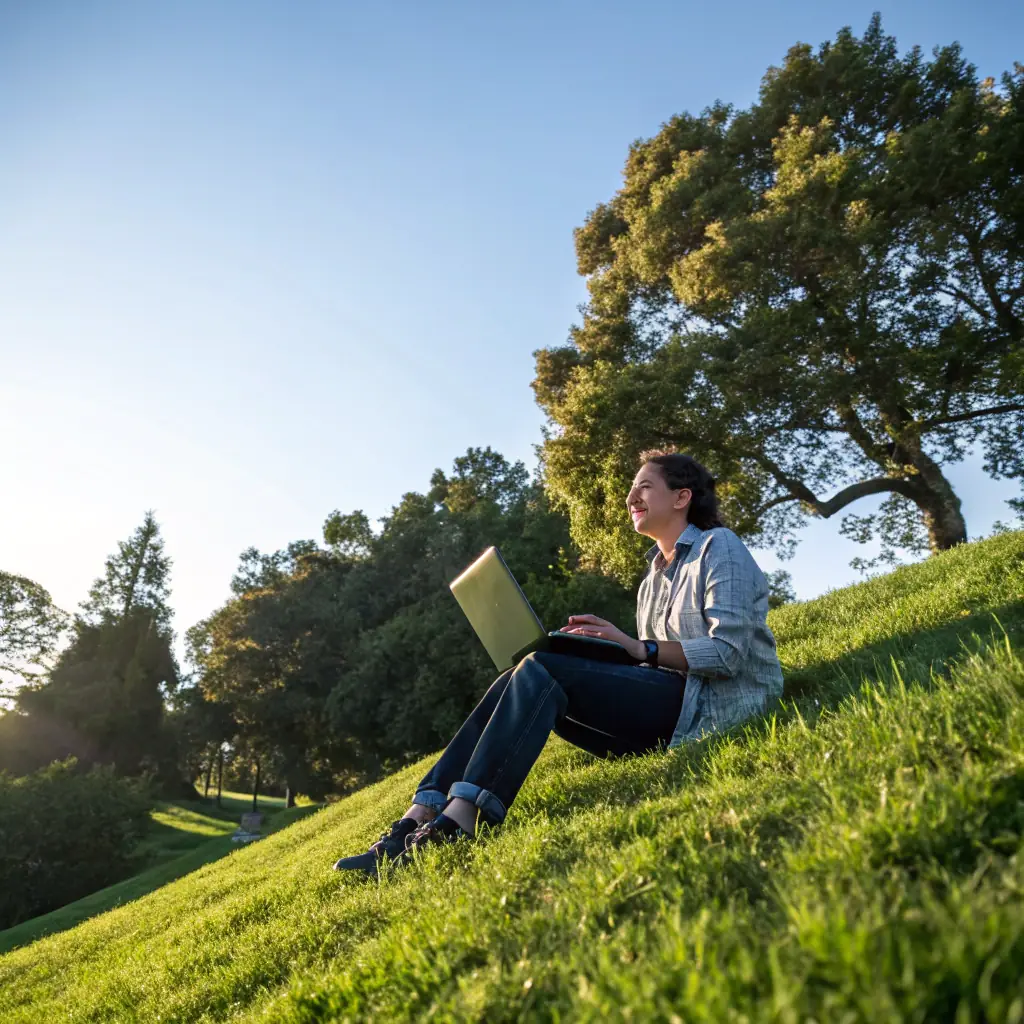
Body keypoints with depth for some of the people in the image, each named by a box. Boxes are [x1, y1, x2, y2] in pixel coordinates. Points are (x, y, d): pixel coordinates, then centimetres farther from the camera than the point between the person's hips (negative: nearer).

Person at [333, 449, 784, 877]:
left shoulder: (719, 547, -1)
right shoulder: (654, 576, 22)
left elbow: (728, 652, -14)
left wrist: (639, 648, -24)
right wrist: (597, 649, -1)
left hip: (716, 705, -7)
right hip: (666, 703, 7)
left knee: (542, 670, -26)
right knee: (523, 679, -12)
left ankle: (455, 825, -34)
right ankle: (412, 824, -22)